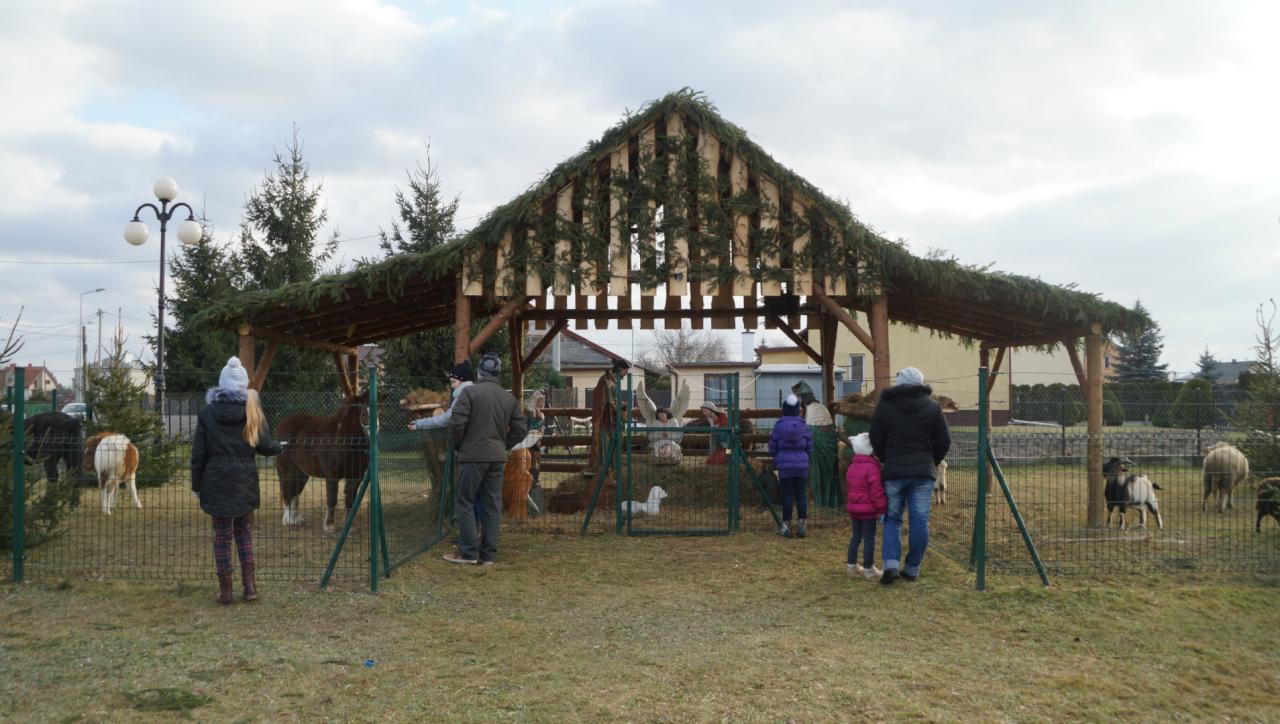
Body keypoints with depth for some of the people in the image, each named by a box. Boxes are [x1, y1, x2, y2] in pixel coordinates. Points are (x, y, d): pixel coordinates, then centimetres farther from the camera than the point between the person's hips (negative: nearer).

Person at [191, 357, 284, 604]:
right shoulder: (252, 410, -2)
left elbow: (198, 453, -2)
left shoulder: (207, 413, -3)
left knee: (222, 536, 7)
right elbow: (265, 446, -2)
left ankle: (226, 591, 10)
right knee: (244, 532, 15)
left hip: (216, 481, -1)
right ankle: (250, 585, 10)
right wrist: (280, 446, 20)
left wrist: (196, 485, 6)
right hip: (245, 481, 1)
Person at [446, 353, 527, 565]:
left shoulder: (469, 392, -7)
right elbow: (520, 429, 10)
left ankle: (468, 552, 2)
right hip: (497, 458, 5)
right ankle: (488, 553, 12)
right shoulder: (509, 398, 10)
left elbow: (457, 423, -13)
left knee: (464, 503, 4)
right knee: (492, 505, 9)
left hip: (472, 456, -5)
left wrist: (458, 446, 3)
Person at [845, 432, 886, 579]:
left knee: (856, 536, 17)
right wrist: (882, 508, -12)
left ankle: (851, 564, 23)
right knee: (869, 538, 0)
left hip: (853, 508, 8)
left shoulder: (852, 467, 9)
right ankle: (868, 569, 3)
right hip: (868, 509, -8)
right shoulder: (872, 468, -18)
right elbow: (877, 490, -20)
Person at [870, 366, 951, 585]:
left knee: (892, 520, 8)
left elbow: (876, 440, 1)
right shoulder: (932, 407, 3)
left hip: (893, 471, 0)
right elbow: (944, 441, 3)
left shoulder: (884, 405, 1)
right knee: (920, 521, 6)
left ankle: (891, 564, -8)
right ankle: (912, 568, 9)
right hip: (923, 472, 0)